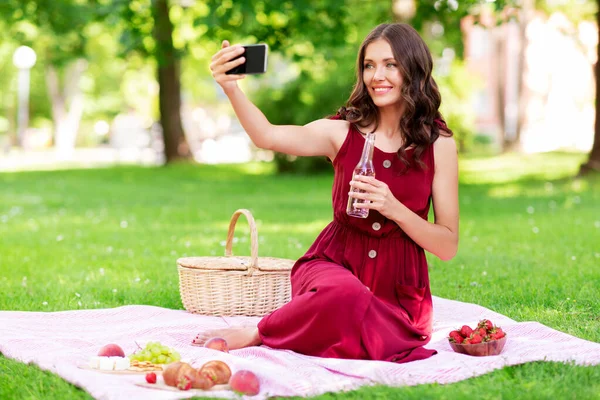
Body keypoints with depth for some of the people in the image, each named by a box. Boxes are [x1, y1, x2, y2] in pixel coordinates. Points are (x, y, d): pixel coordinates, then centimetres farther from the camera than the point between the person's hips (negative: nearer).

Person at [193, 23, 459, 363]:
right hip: (334, 264, -1)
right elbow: (268, 136, -20)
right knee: (344, 293, -38)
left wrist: (394, 208, -16)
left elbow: (448, 246, 0)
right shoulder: (344, 132, -1)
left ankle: (259, 334, -5)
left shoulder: (439, 144, -1)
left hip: (399, 290, 1)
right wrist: (231, 89, -38)